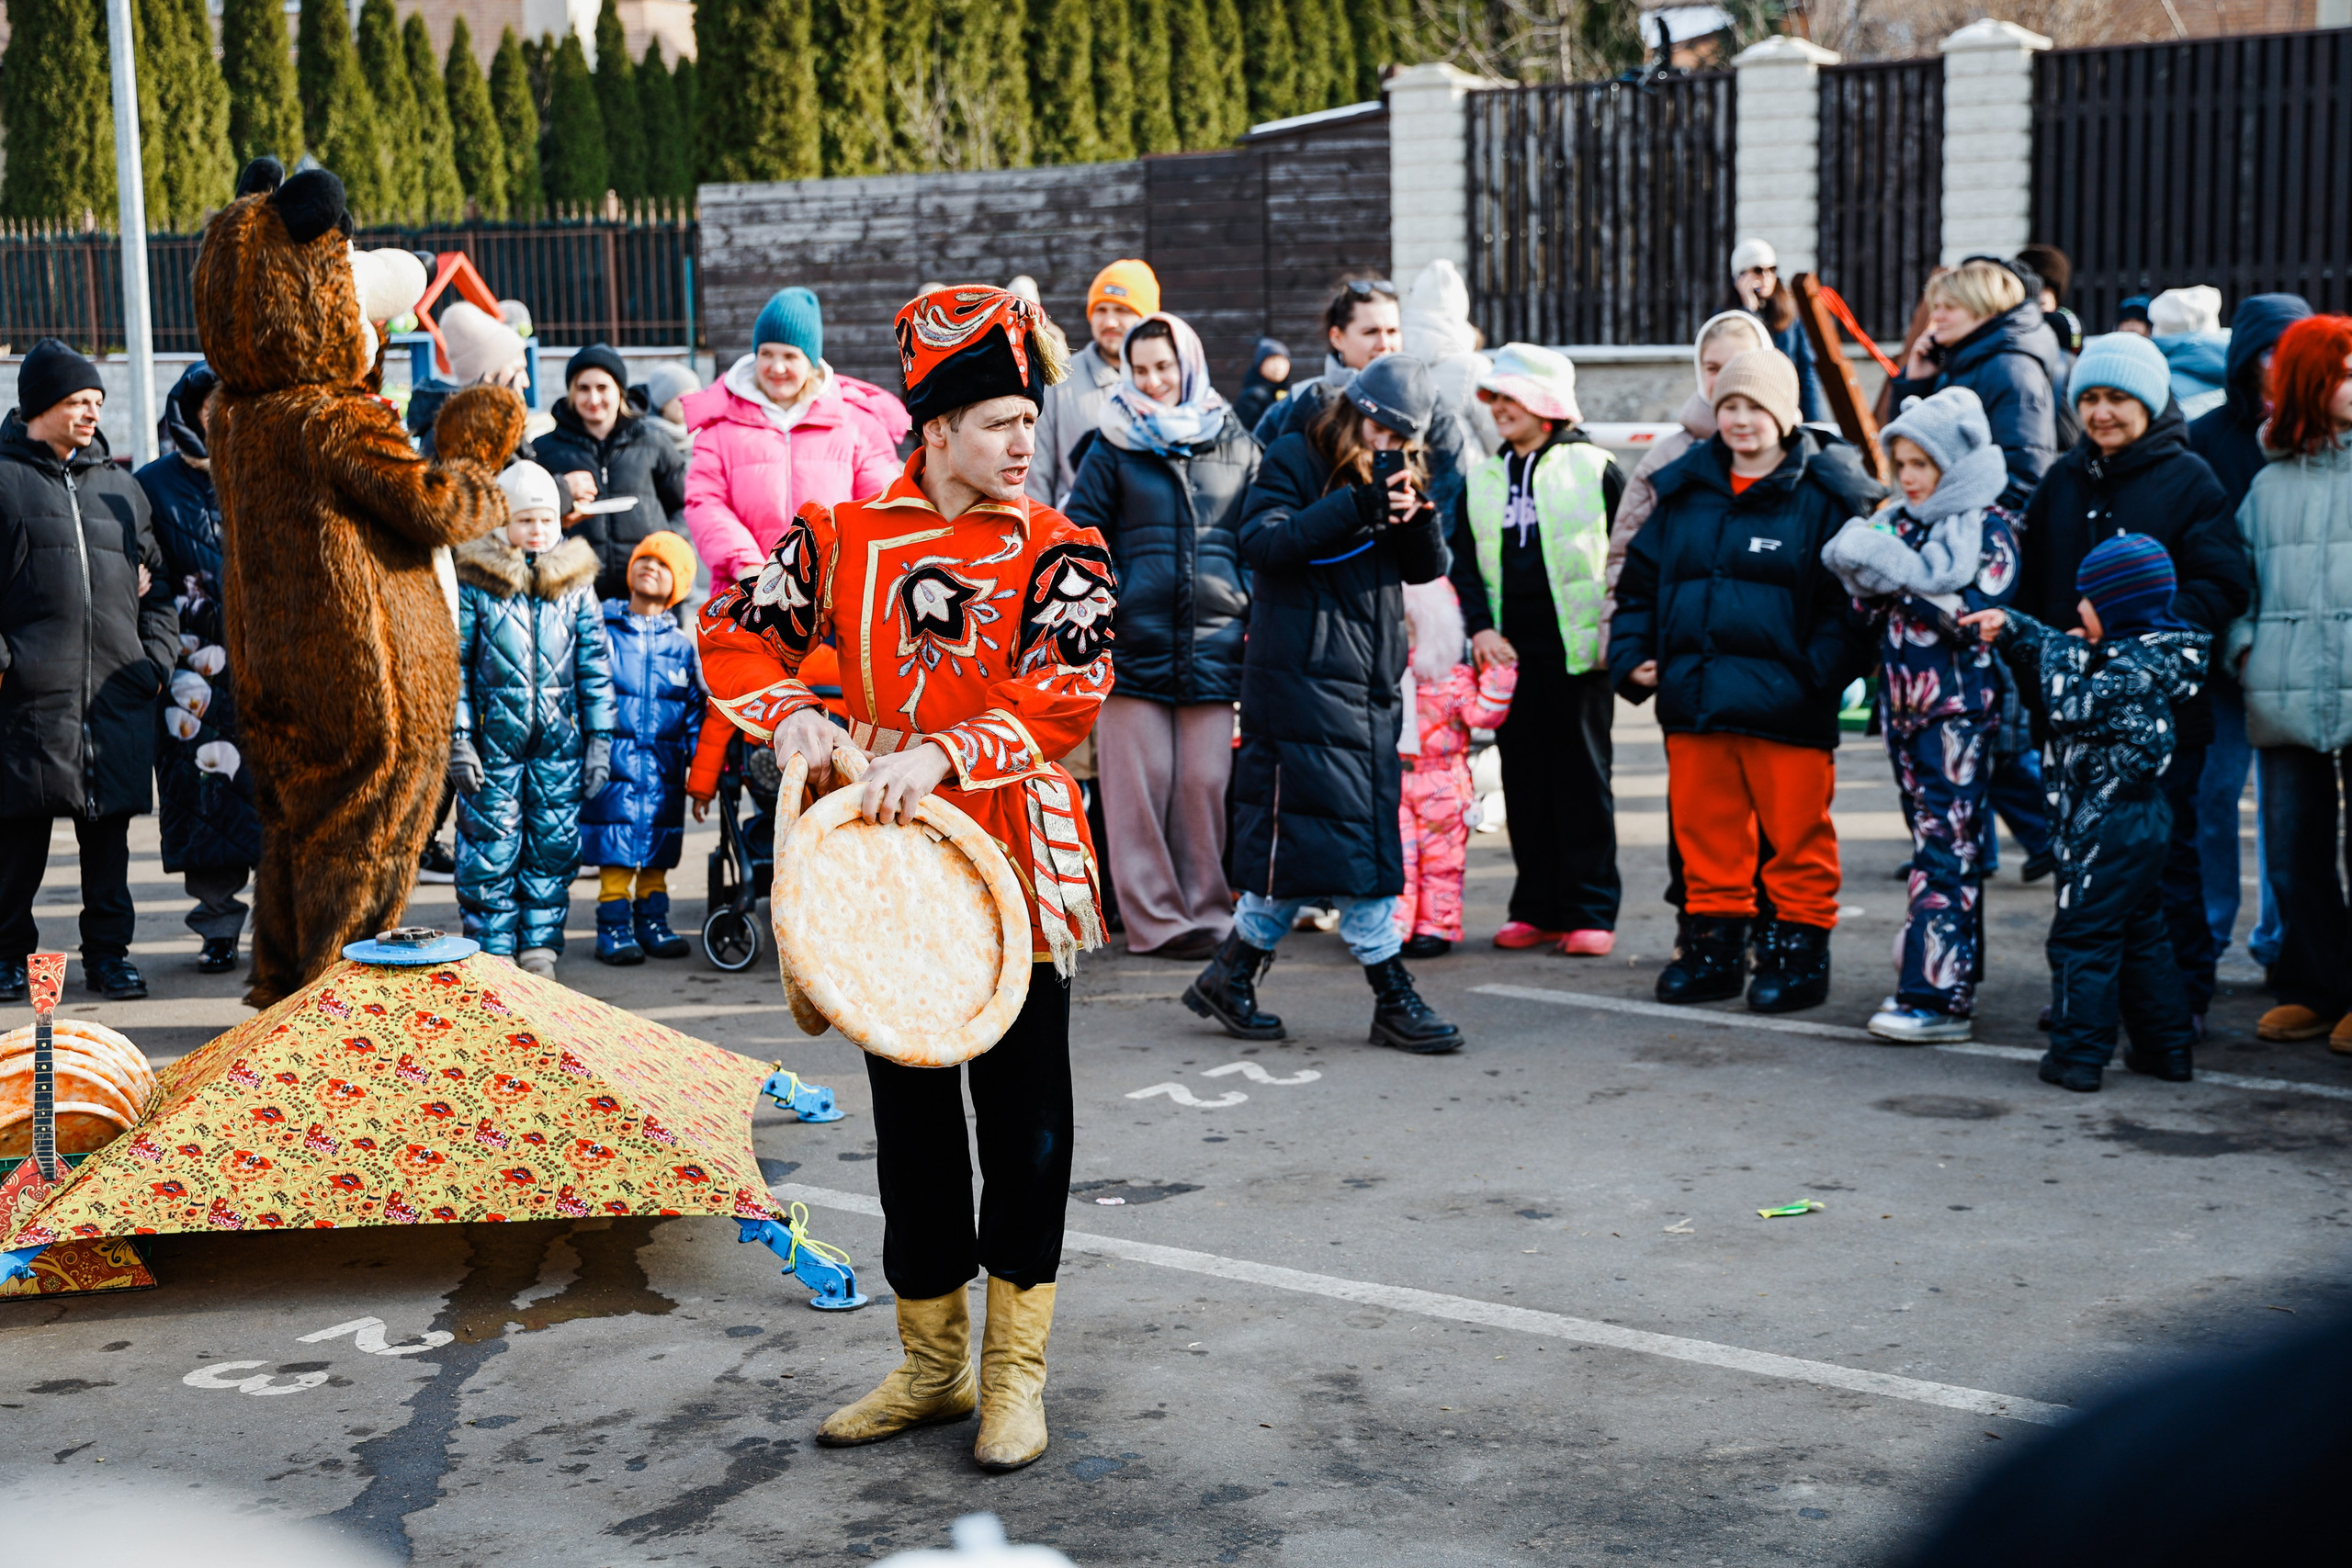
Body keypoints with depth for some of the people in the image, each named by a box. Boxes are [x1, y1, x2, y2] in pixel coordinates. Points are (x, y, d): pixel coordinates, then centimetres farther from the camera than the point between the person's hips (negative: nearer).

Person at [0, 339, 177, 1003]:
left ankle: (108, 950, 15)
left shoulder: (121, 487, 18)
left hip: (117, 694, 4)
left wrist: (156, 659, 10)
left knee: (109, 827, 6)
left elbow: (156, 583, 21)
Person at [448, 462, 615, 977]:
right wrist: (458, 740, -7)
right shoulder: (473, 582, -1)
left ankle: (540, 948, 16)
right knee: (491, 847, -1)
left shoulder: (575, 584, 7)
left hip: (560, 741, 2)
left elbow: (594, 667, 9)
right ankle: (493, 952, 10)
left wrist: (599, 741, 4)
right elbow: (455, 664, -1)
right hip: (494, 737, -2)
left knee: (554, 846, 6)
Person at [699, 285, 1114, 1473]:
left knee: (1025, 1119, 2)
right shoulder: (845, 536, 4)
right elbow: (737, 631, 8)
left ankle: (1016, 1373, 17)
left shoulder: (1057, 551, -3)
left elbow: (1068, 687, -17)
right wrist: (791, 714, -12)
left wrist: (941, 754, -29)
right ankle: (933, 1365, 27)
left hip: (1013, 863, -3)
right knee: (909, 1117, 12)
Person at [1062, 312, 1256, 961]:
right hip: (1134, 638, -1)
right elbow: (1082, 535, 7)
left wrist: (1259, 617, 7)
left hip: (1213, 639, 1)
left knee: (1206, 780, 1)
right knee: (1140, 779, -2)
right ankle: (1154, 917, 4)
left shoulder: (1236, 447, 12)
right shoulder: (1113, 449, 7)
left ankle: (1207, 911, 11)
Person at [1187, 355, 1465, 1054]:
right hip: (1302, 675, -7)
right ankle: (1392, 998, -4)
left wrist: (1415, 518, -13)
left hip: (1372, 681, 7)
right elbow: (1263, 542, -17)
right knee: (1345, 833, -8)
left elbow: (1428, 568, 9)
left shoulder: (1396, 475, 16)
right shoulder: (1295, 460, -3)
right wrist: (1355, 506, -25)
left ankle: (1231, 975, 18)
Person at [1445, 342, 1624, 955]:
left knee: (1582, 777, -1)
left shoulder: (1594, 468, 0)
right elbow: (1464, 561, 14)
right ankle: (1537, 909, 15)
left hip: (1577, 651, -4)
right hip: (1509, 652, 4)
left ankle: (1590, 911, 5)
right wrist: (1479, 626, -1)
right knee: (1524, 778, 7)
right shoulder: (1482, 478, 13)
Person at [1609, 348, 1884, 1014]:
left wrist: (1820, 674, -15)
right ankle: (1716, 943, 24)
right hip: (1693, 701, 5)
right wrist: (1631, 658, 9)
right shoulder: (1683, 490, 13)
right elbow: (1640, 579, 19)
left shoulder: (1825, 495, -2)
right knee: (1704, 831, 11)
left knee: (1796, 834, 2)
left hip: (1784, 708, -5)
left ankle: (1799, 947, 15)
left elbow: (1848, 596, -5)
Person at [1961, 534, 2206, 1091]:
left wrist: (2062, 654, -11)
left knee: (2082, 935, -3)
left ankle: (2077, 1055, 1)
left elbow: (2070, 705, -25)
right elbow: (2054, 652, 20)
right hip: (2141, 815, 10)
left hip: (2107, 823, -10)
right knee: (2141, 934, 17)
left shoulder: (2134, 667, -19)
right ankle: (2168, 1046, 24)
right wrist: (2010, 628, 10)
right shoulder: (2140, 653, 11)